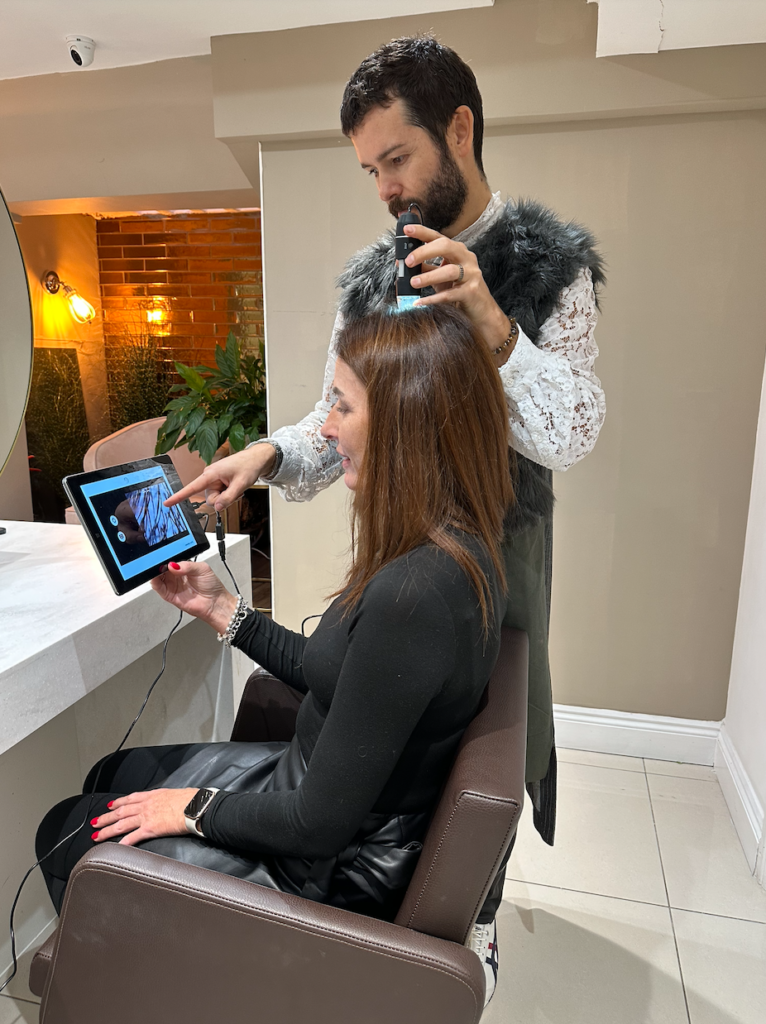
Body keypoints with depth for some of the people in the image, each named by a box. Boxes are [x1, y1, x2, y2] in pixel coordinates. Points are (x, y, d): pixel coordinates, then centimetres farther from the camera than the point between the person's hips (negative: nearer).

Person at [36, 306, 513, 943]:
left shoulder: (412, 595, -35)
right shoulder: (455, 549, -4)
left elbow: (322, 822, -27)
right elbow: (327, 674, 6)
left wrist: (192, 809, -11)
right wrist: (219, 607, 3)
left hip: (338, 863, -8)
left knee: (66, 831, 11)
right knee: (112, 775, 23)